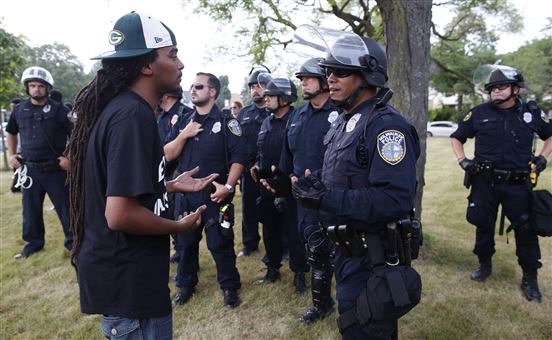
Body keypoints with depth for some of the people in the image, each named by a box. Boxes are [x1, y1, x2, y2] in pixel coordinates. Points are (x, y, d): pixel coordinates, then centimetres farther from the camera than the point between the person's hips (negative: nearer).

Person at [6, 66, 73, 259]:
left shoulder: (59, 110, -6)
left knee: (65, 207, 4)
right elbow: (11, 133, 23)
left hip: (55, 169, -4)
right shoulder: (19, 110, 6)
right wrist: (11, 155, 12)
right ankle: (33, 242, 29)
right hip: (30, 169, 4)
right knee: (30, 209, 13)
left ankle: (72, 241, 16)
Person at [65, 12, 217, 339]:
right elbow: (120, 214, -31)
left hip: (122, 270, 10)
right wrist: (180, 226, -14)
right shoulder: (133, 116, -25)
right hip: (127, 278, -10)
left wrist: (172, 185, 12)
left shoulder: (122, 106, 7)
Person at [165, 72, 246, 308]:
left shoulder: (226, 123, -4)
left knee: (221, 244, 4)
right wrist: (183, 135, -10)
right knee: (186, 242, 15)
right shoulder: (183, 123, 10)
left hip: (215, 195, -4)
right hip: (185, 194, 5)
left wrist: (228, 186, -18)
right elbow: (167, 155, 5)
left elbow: (238, 158, -9)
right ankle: (185, 284, 33)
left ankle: (230, 287, 21)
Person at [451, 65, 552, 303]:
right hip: (485, 182, 0)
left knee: (525, 230, 3)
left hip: (518, 184, 0)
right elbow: (457, 137, 11)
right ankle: (484, 265, 32)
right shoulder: (479, 113, 0)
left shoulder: (531, 113, 3)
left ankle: (530, 278, 19)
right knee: (483, 225, 10)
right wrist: (462, 160, -3)